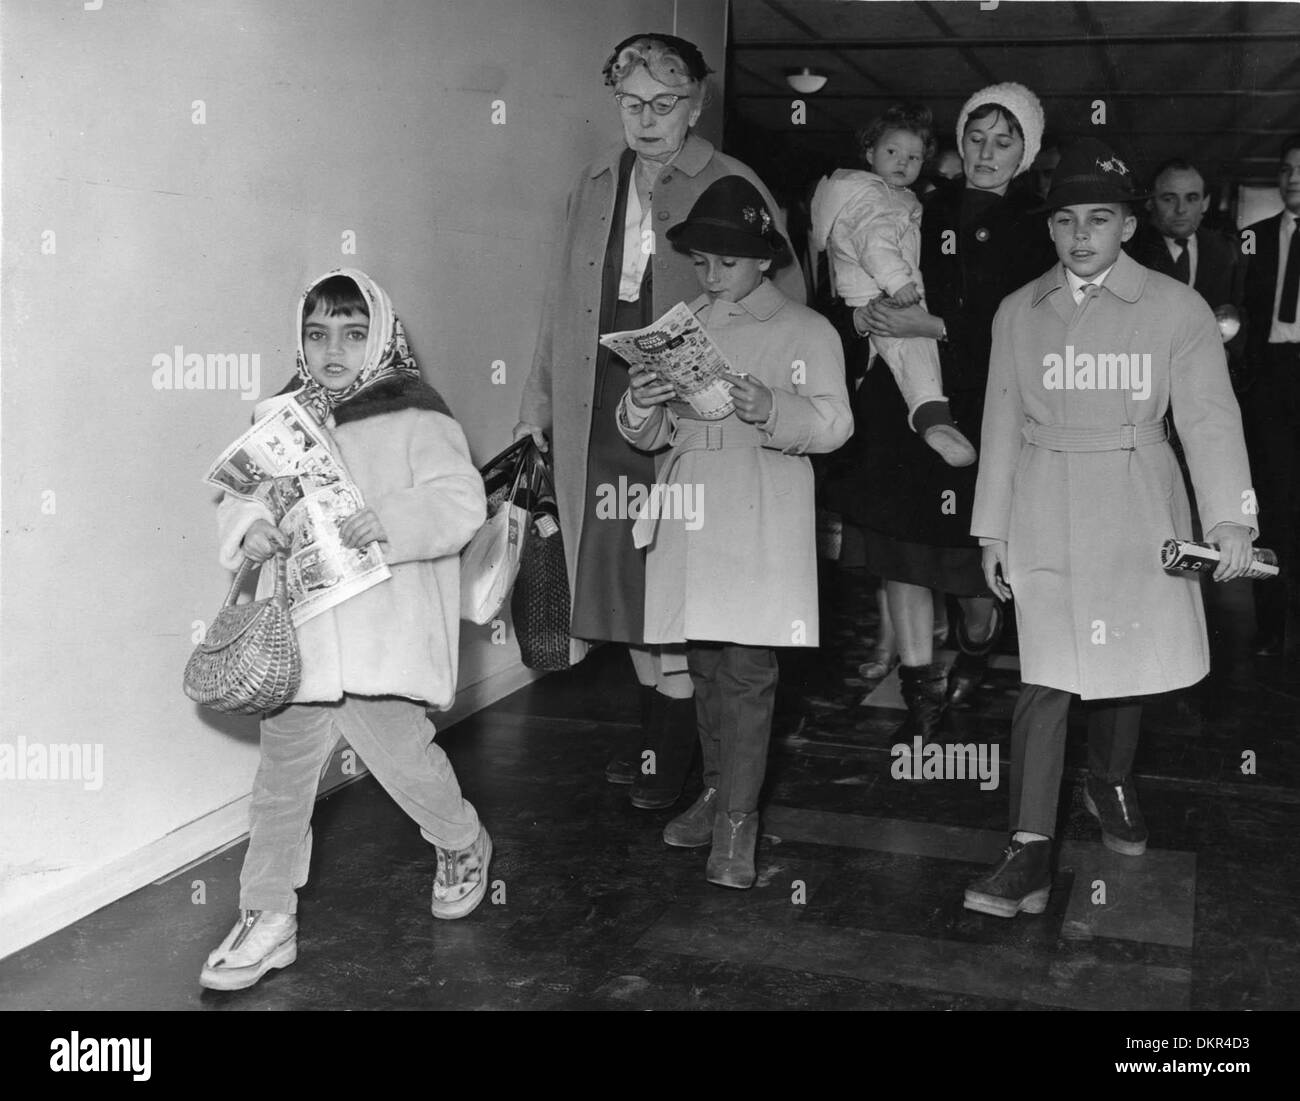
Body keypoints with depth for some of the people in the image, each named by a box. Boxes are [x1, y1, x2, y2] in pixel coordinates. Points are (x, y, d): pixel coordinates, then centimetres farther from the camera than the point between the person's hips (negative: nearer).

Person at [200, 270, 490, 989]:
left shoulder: (413, 419, -2)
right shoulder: (282, 418, 13)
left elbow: (461, 501, -11)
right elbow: (241, 494, 15)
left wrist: (390, 519, -27)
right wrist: (248, 527, -8)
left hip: (381, 637, -4)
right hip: (295, 635, 5)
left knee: (402, 757, -1)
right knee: (281, 776, 7)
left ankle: (462, 845, 31)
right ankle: (266, 919, 19)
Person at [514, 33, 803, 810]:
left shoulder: (734, 189, -2)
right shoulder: (595, 187, 14)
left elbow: (785, 301, -4)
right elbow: (564, 301, 17)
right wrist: (540, 402, 14)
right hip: (600, 417, 5)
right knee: (620, 577, 10)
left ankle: (671, 753, 11)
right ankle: (659, 733, 26)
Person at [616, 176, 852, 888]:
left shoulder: (805, 331, 4)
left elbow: (833, 423, -7)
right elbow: (648, 436, 15)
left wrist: (769, 409, -25)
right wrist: (641, 408, -9)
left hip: (763, 523, -4)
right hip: (690, 517, 5)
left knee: (747, 670, -8)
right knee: (705, 666, 10)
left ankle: (738, 822, -3)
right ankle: (716, 792, 24)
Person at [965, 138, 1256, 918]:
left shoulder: (1178, 309, -1)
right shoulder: (1019, 312, 6)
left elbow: (1210, 415, -7)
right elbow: (1003, 424, 8)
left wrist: (1230, 516, -18)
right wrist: (992, 529, 7)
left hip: (1138, 513, 0)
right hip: (1045, 515, 0)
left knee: (1129, 661, 10)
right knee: (1047, 678, -7)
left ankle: (1113, 785, 39)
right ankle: (1031, 850, -5)